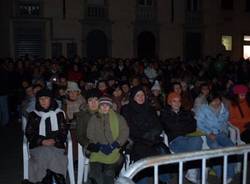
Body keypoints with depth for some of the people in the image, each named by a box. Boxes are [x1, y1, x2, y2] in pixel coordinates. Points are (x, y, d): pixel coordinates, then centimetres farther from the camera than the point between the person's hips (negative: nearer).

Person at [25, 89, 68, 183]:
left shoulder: (59, 114, 11)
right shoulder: (33, 115, 12)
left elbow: (64, 132, 7)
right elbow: (29, 134, 7)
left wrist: (55, 141, -12)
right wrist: (42, 141, -9)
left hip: (57, 145, 0)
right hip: (37, 146, 0)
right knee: (43, 155, -32)